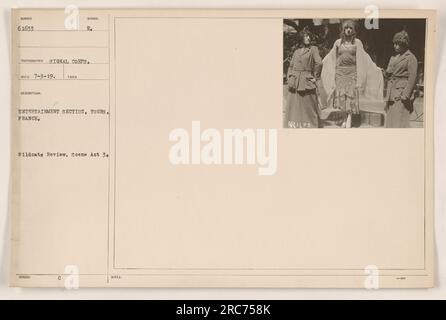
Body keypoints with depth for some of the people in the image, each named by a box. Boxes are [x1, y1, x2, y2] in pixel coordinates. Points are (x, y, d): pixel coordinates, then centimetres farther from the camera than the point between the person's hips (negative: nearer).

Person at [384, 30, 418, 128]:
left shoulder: (410, 58, -6)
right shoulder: (393, 57, 18)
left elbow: (412, 78, -11)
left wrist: (405, 95, -16)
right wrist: (387, 73, 1)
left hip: (402, 92, -8)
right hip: (391, 93, 8)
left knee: (399, 121, -10)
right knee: (390, 119, 7)